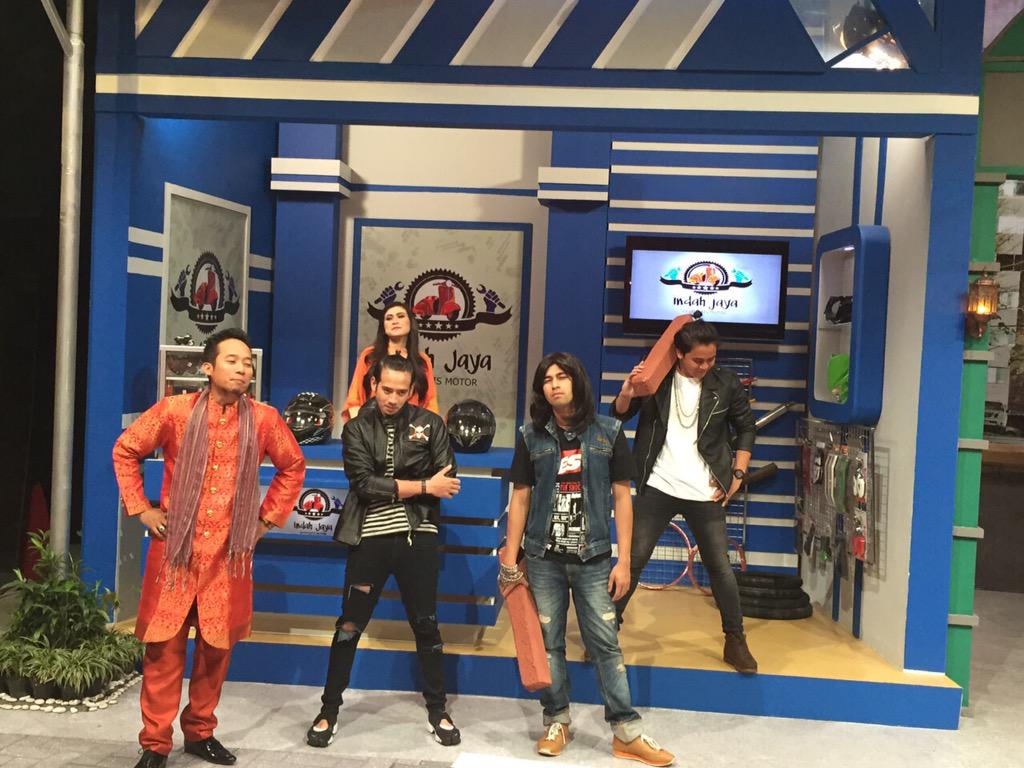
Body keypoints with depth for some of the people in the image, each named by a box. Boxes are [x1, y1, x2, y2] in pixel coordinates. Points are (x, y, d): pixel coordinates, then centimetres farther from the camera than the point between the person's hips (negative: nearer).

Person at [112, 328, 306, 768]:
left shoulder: (264, 419, -2)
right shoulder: (174, 410, -5)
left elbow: (293, 467, 12)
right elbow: (125, 451, 7)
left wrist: (268, 517, 8)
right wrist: (141, 509, 2)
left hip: (229, 551, 2)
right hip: (175, 548, -1)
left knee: (217, 645, 9)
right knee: (164, 645, 2)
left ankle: (199, 732, 27)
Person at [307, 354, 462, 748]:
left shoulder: (430, 424, 3)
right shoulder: (356, 429, 1)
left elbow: (448, 482, -5)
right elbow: (363, 484, -12)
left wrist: (389, 487, -10)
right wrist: (421, 486, -14)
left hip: (417, 536, 1)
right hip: (370, 538, 0)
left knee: (426, 625, 10)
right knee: (349, 626, 6)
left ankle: (437, 710, 25)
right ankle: (329, 711, 21)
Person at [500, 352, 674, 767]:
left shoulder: (608, 432, 0)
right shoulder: (531, 436, 2)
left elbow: (622, 497, 1)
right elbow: (520, 498, 6)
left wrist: (623, 560, -4)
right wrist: (509, 560, 3)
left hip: (593, 557, -1)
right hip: (543, 557, 1)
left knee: (605, 643, 1)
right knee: (548, 641, 8)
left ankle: (627, 732, 10)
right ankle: (557, 720, 23)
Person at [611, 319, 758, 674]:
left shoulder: (726, 383, -4)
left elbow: (746, 428, 9)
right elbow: (620, 416, 4)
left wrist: (737, 474, 2)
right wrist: (626, 393, -18)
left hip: (704, 492, 0)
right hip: (658, 487, 0)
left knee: (720, 567, 6)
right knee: (632, 560, 2)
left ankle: (735, 641, 22)